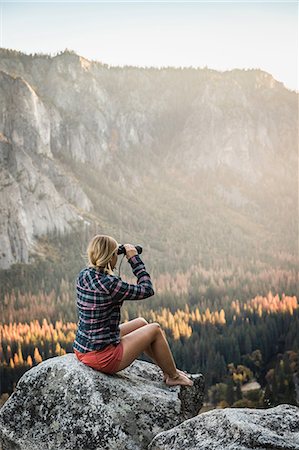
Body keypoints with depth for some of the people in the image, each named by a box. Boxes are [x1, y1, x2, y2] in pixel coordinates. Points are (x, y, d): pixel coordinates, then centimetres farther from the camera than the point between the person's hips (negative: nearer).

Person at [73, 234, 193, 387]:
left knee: (140, 322, 24)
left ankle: (167, 370, 38)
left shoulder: (83, 275, -1)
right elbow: (147, 290, -12)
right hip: (103, 357, -9)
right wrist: (134, 258, -5)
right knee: (155, 329, 9)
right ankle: (174, 377, 29)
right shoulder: (109, 284, -24)